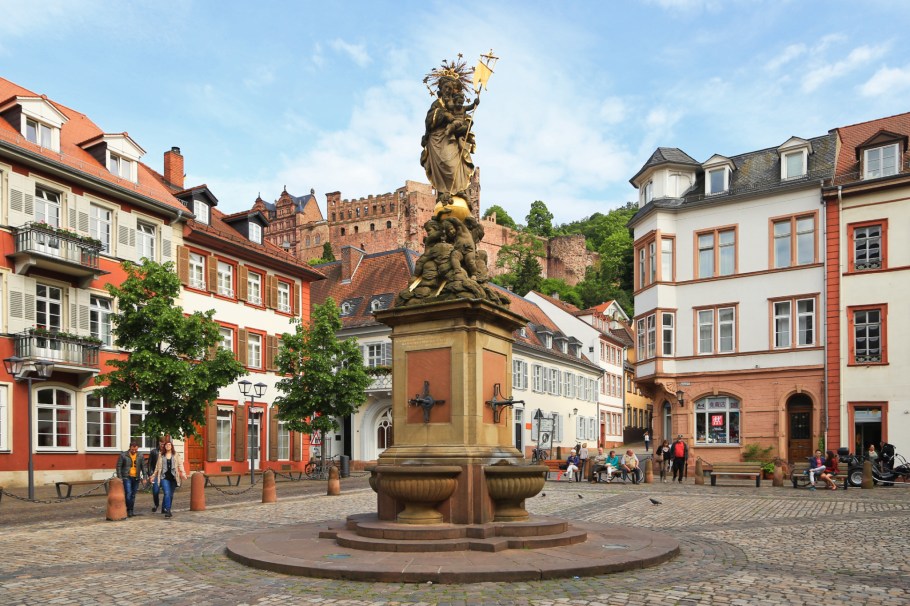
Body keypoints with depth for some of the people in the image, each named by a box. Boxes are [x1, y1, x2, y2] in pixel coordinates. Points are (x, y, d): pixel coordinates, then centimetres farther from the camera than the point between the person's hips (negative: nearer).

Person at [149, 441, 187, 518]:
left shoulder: (176, 455, 5)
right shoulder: (161, 456, 8)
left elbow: (180, 465, -1)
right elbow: (157, 467, 16)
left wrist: (183, 473, -14)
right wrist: (153, 476, 18)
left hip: (173, 477, 1)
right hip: (164, 477, -1)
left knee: (171, 495, 8)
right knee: (167, 493, -15)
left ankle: (164, 508, 24)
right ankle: (167, 511, -16)